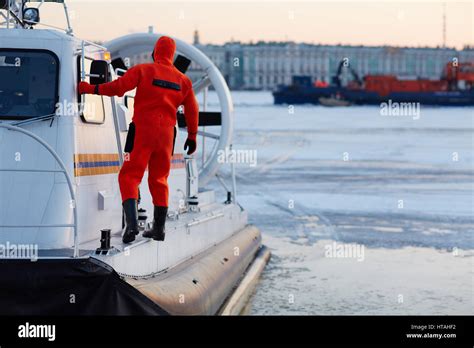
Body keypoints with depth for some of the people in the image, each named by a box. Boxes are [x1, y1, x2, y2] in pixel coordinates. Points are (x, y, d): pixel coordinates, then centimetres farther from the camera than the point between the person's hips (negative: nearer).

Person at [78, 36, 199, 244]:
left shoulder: (143, 70, -4)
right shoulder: (183, 80, 10)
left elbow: (118, 87, -14)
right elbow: (192, 110, 15)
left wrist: (90, 88, -6)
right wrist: (192, 136, 26)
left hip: (142, 130, -4)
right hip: (167, 133, 4)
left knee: (129, 176, -3)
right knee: (159, 179, 16)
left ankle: (132, 224, -22)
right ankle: (159, 228, 20)